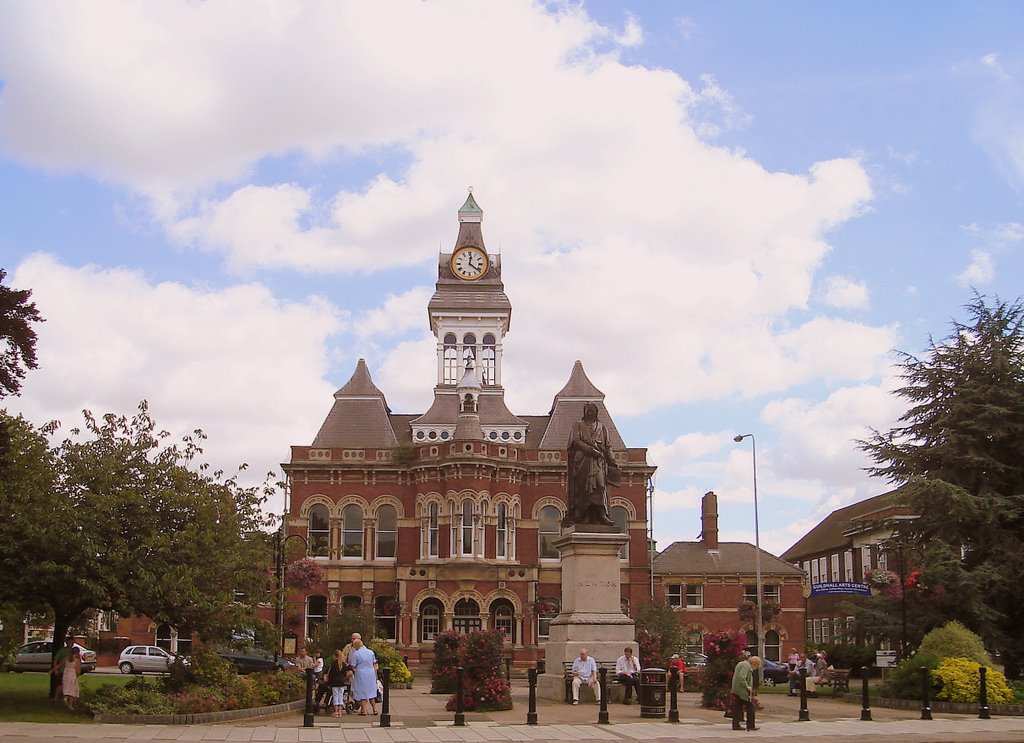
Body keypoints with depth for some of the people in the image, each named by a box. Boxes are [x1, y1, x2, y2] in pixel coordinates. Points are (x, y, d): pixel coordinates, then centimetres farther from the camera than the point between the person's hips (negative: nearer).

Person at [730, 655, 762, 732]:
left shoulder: (740, 664, 19)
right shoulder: (747, 665, -14)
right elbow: (741, 677, -27)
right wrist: (747, 686, -18)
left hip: (736, 691, 9)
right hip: (743, 691, -9)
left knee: (737, 708, 10)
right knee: (750, 708, 1)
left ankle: (735, 725, 9)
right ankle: (750, 726, 3)